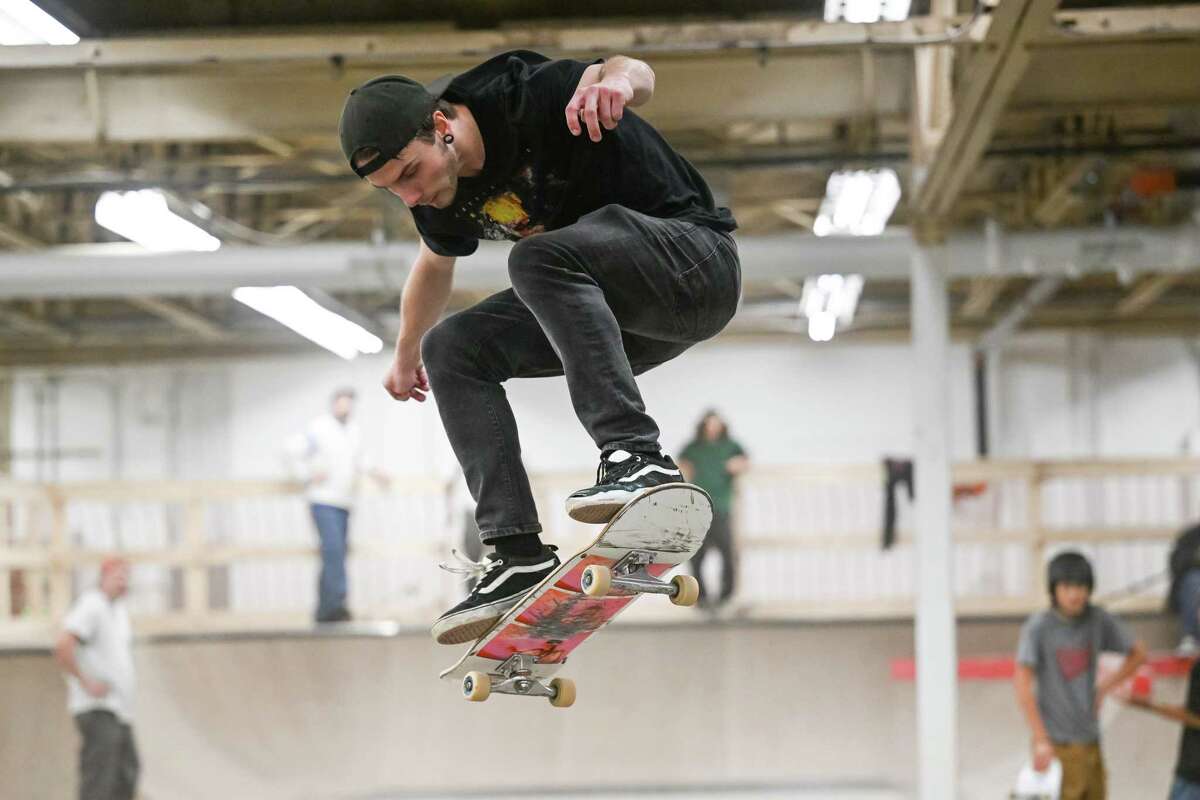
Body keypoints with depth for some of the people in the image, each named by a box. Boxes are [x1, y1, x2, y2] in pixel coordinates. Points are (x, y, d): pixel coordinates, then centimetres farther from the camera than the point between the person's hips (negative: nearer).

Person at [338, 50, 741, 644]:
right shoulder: (442, 194, 1)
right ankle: (518, 554, -12)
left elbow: (638, 73, -32)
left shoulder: (520, 98, -21)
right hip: (623, 314, 9)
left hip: (698, 260, -8)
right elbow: (435, 264, 23)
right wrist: (406, 354, 37)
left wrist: (616, 79, -56)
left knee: (539, 258, -33)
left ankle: (638, 457, -38)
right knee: (450, 350, -2)